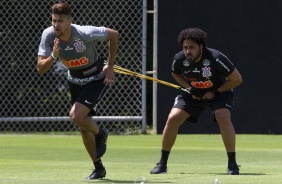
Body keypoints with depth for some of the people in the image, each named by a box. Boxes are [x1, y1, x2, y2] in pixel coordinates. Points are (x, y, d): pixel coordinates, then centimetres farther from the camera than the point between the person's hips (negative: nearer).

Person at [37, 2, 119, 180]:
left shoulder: (85, 33, -32)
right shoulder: (48, 35, -20)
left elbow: (114, 34, -14)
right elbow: (41, 69, -19)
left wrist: (110, 66, -9)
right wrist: (53, 57, -40)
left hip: (97, 78, -5)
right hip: (75, 80, 5)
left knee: (76, 115, -24)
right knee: (84, 127, 10)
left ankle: (100, 135, 8)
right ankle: (99, 168, 28)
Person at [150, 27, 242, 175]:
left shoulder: (215, 58, -30)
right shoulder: (179, 59, -18)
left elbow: (237, 79, -19)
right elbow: (176, 74, 8)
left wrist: (215, 92, -21)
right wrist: (189, 88, -8)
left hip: (219, 92, -3)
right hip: (194, 94, 4)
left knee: (223, 117, -31)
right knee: (172, 118, -13)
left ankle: (232, 163, -19)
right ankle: (162, 164, -2)